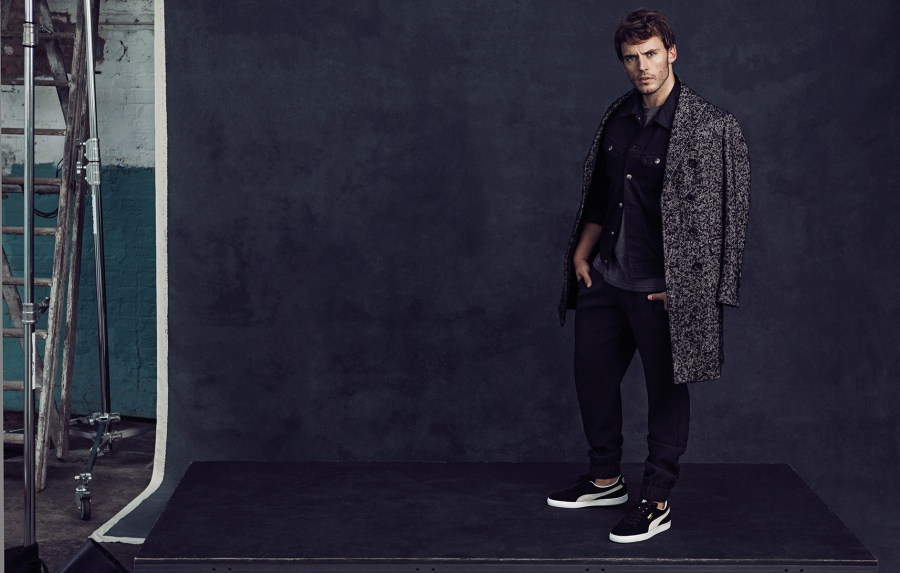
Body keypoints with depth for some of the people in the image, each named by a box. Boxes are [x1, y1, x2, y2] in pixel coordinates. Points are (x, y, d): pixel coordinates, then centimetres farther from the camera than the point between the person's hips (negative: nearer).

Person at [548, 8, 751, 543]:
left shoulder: (711, 127, -14)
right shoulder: (618, 118, 7)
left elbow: (725, 215, -14)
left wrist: (679, 285, -14)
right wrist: (582, 253, 10)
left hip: (661, 291, -7)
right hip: (605, 279, 7)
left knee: (666, 391, 4)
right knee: (593, 375, 15)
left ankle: (657, 503, 17)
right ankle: (605, 479, 34)